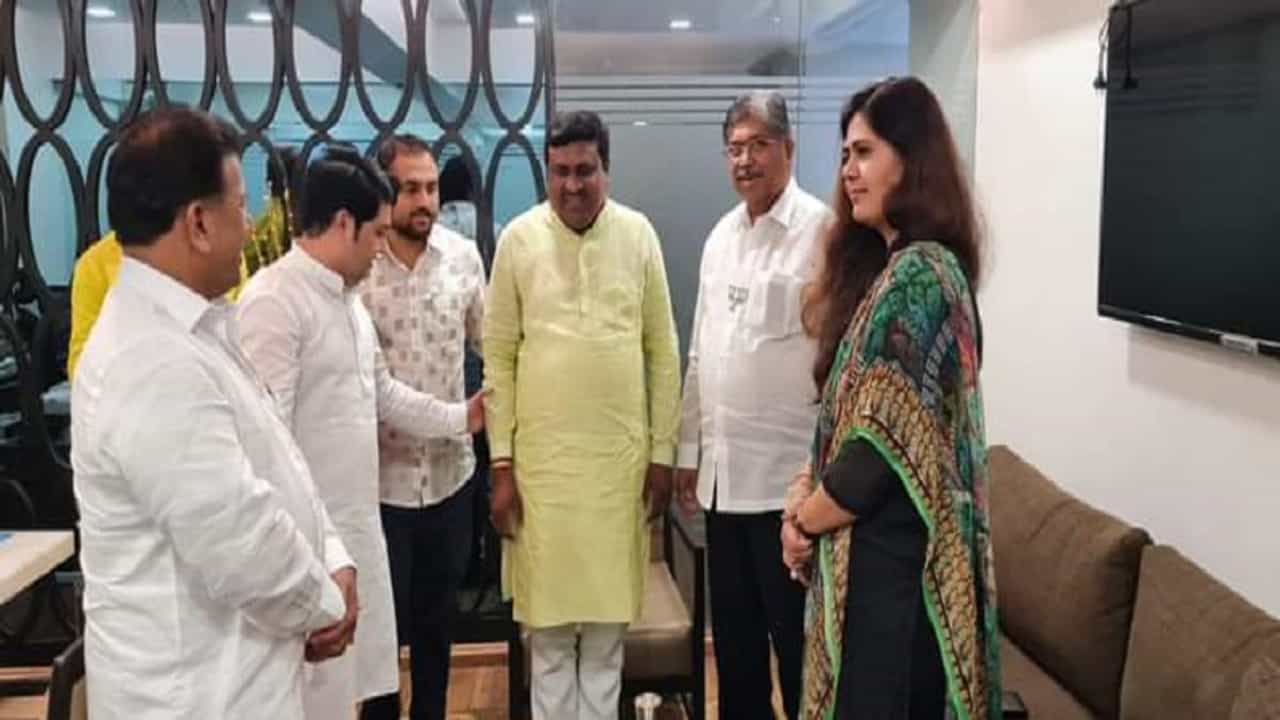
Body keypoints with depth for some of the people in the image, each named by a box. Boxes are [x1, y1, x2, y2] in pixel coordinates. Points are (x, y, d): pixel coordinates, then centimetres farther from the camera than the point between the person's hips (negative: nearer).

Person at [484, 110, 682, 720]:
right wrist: (500, 463, -3)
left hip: (621, 456, 1)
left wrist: (663, 452, 3)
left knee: (607, 619, 12)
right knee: (547, 625, 9)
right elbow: (499, 357, 0)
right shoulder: (518, 239, -2)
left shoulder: (638, 234, 1)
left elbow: (663, 351, 5)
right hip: (541, 457, -1)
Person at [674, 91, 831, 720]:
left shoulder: (821, 230, -11)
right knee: (733, 634, 18)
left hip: (790, 474, -7)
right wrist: (689, 450, 15)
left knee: (795, 635, 6)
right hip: (723, 471, 7)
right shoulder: (720, 236, 12)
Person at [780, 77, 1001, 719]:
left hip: (891, 551, -9)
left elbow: (886, 442, -21)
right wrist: (807, 486, 0)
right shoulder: (889, 265, 11)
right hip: (876, 544, 9)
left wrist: (806, 521, -8)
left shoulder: (917, 275, -18)